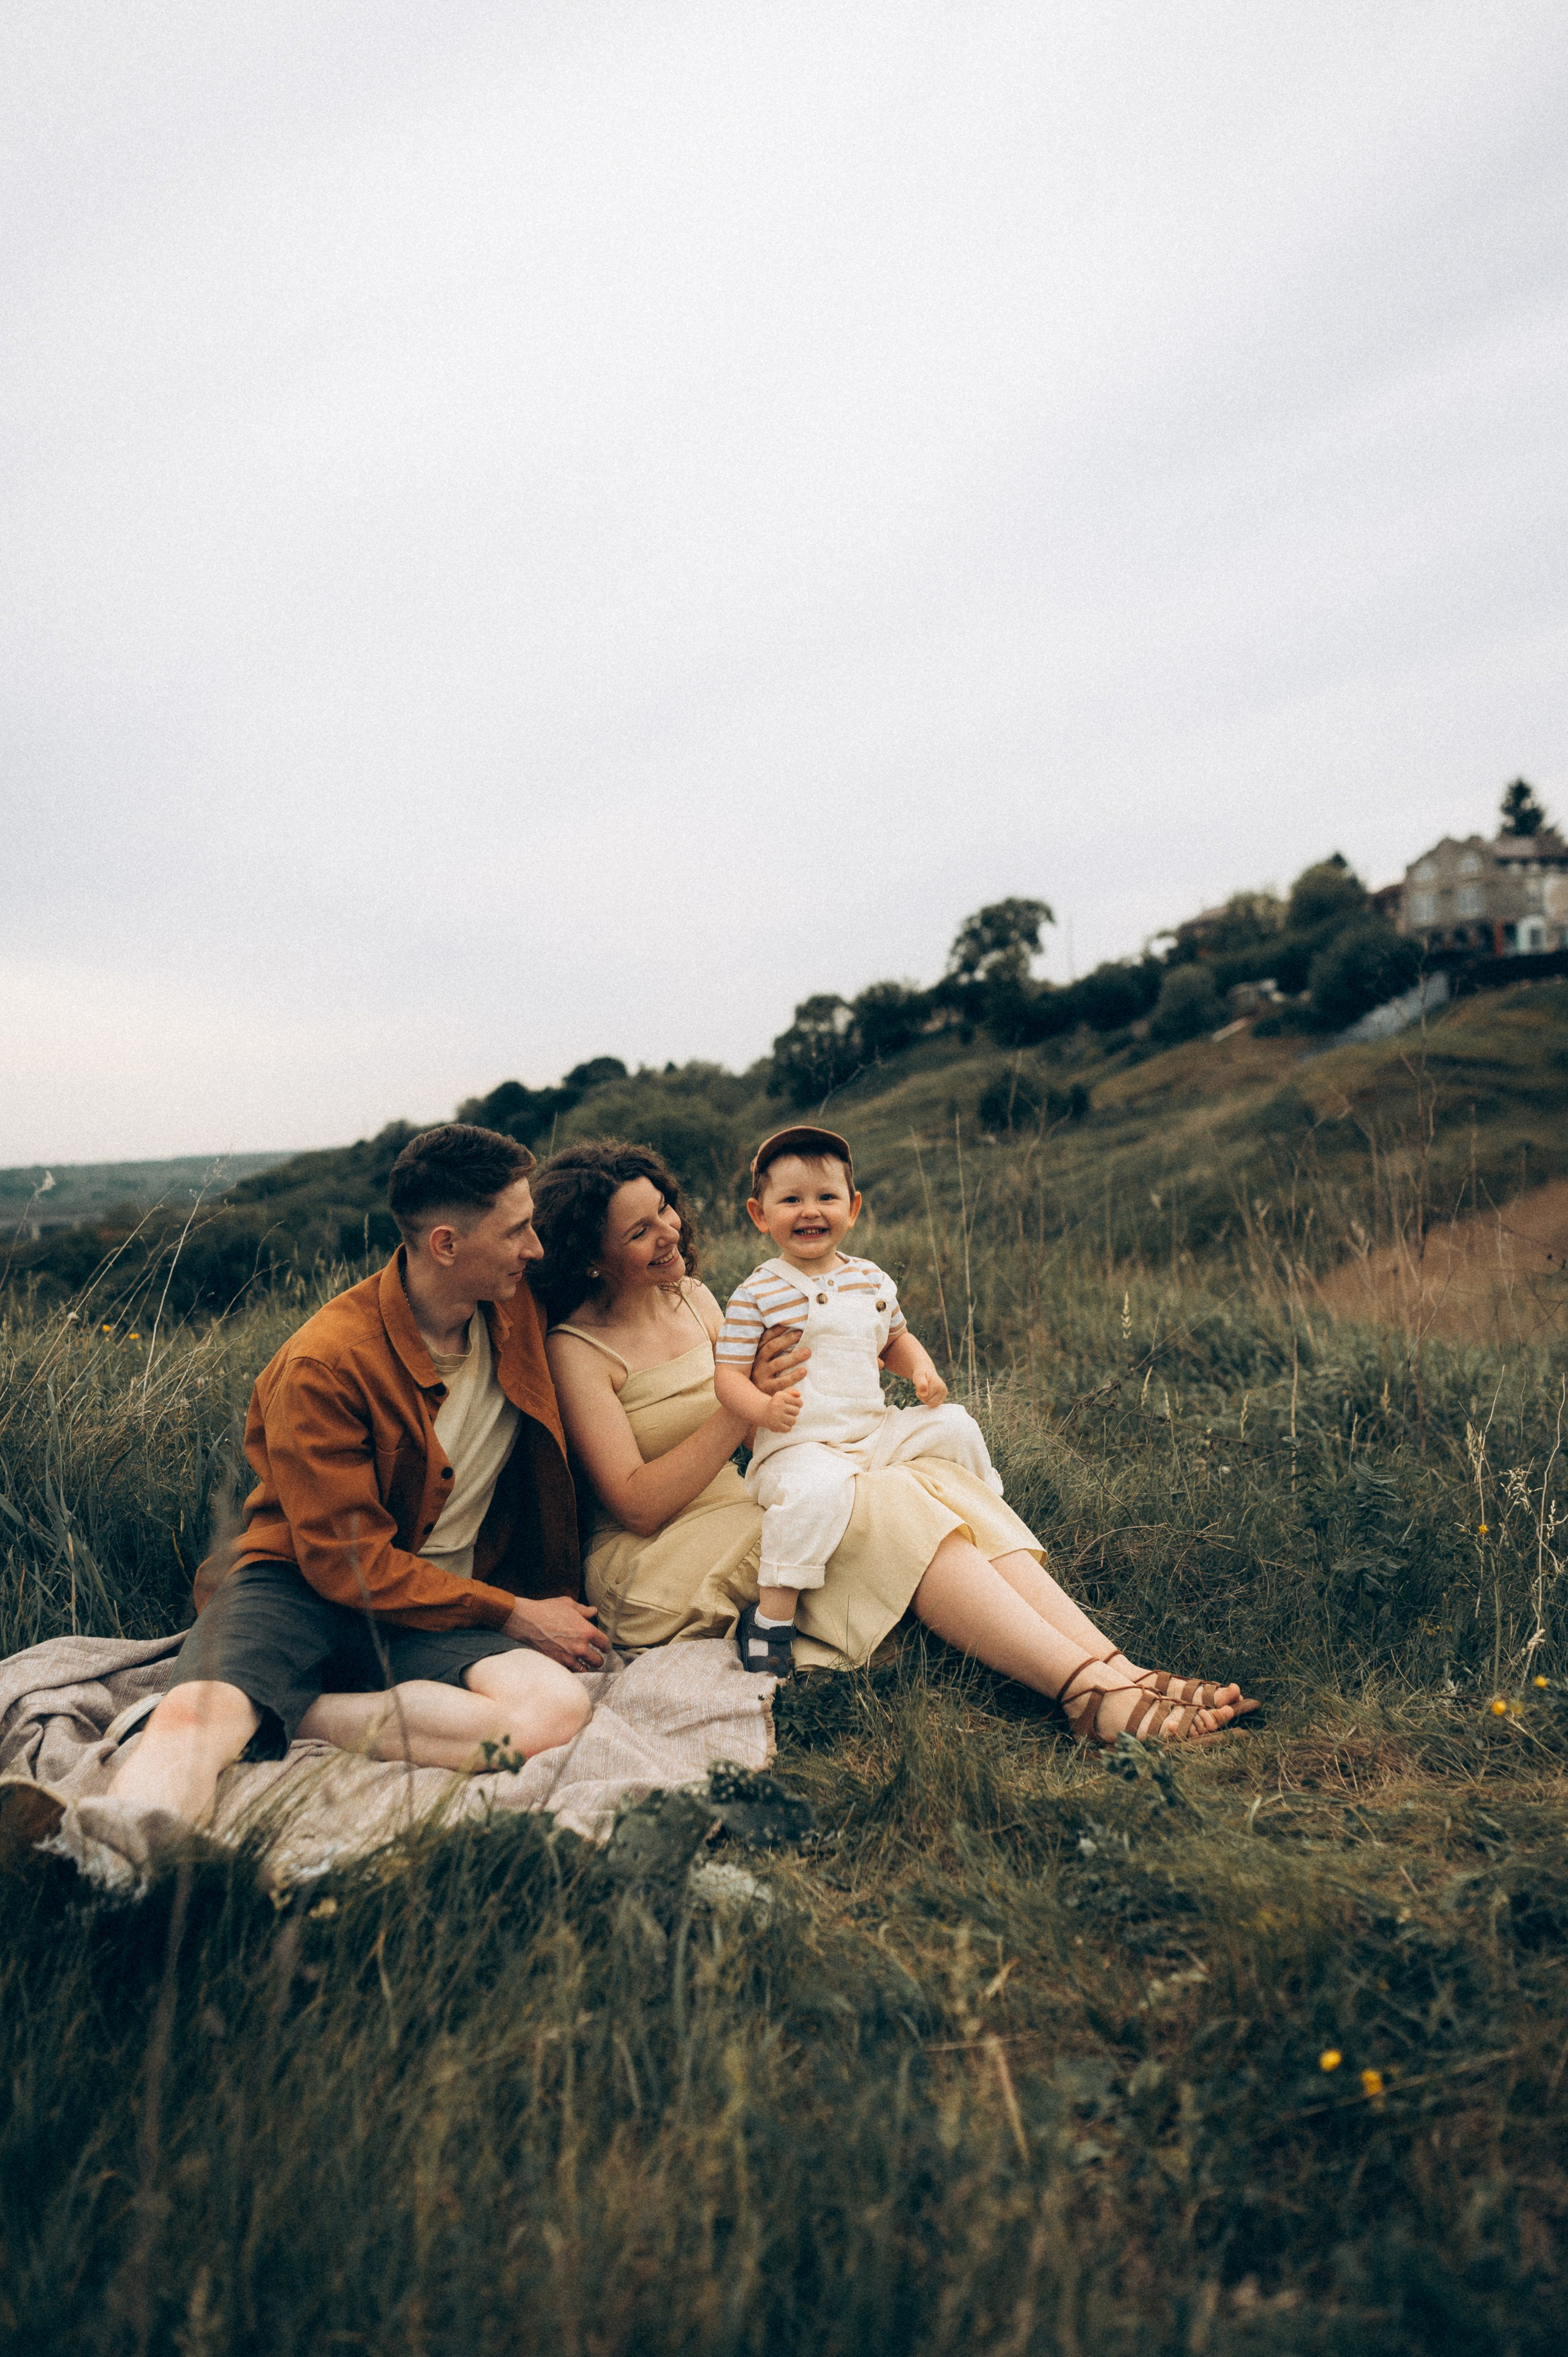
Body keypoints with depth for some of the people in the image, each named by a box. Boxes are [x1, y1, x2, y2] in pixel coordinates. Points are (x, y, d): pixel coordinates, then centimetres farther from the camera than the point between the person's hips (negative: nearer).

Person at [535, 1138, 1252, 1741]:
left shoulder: (693, 1296, 11)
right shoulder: (575, 1348, -10)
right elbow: (636, 1504, -17)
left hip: (748, 1512, 7)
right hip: (649, 1564, -7)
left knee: (937, 1478, -19)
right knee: (887, 1509, -29)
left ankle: (1115, 1671, -32)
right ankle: (1091, 1696, -39)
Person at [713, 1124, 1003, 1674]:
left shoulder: (872, 1281, 10)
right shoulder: (757, 1294, -7)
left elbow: (896, 1338, 27)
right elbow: (728, 1377, -10)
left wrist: (923, 1370, 5)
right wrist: (765, 1408, -31)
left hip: (877, 1431, 6)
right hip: (798, 1445, -6)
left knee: (954, 1425, 3)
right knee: (817, 1489, -36)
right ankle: (772, 1614, -24)